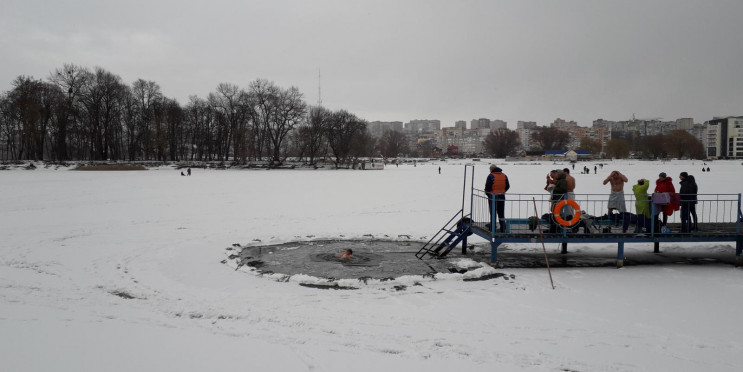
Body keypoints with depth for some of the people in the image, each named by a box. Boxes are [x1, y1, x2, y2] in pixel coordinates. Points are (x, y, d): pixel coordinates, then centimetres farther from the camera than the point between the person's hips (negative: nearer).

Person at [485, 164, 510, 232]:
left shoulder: (491, 176, -11)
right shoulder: (504, 176, 7)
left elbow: (487, 187, -15)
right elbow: (507, 186, 9)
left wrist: (487, 193, 3)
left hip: (492, 197, -5)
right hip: (502, 197, 5)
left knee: (493, 214, 3)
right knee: (501, 214, 13)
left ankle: (493, 229, 3)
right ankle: (503, 229, 15)